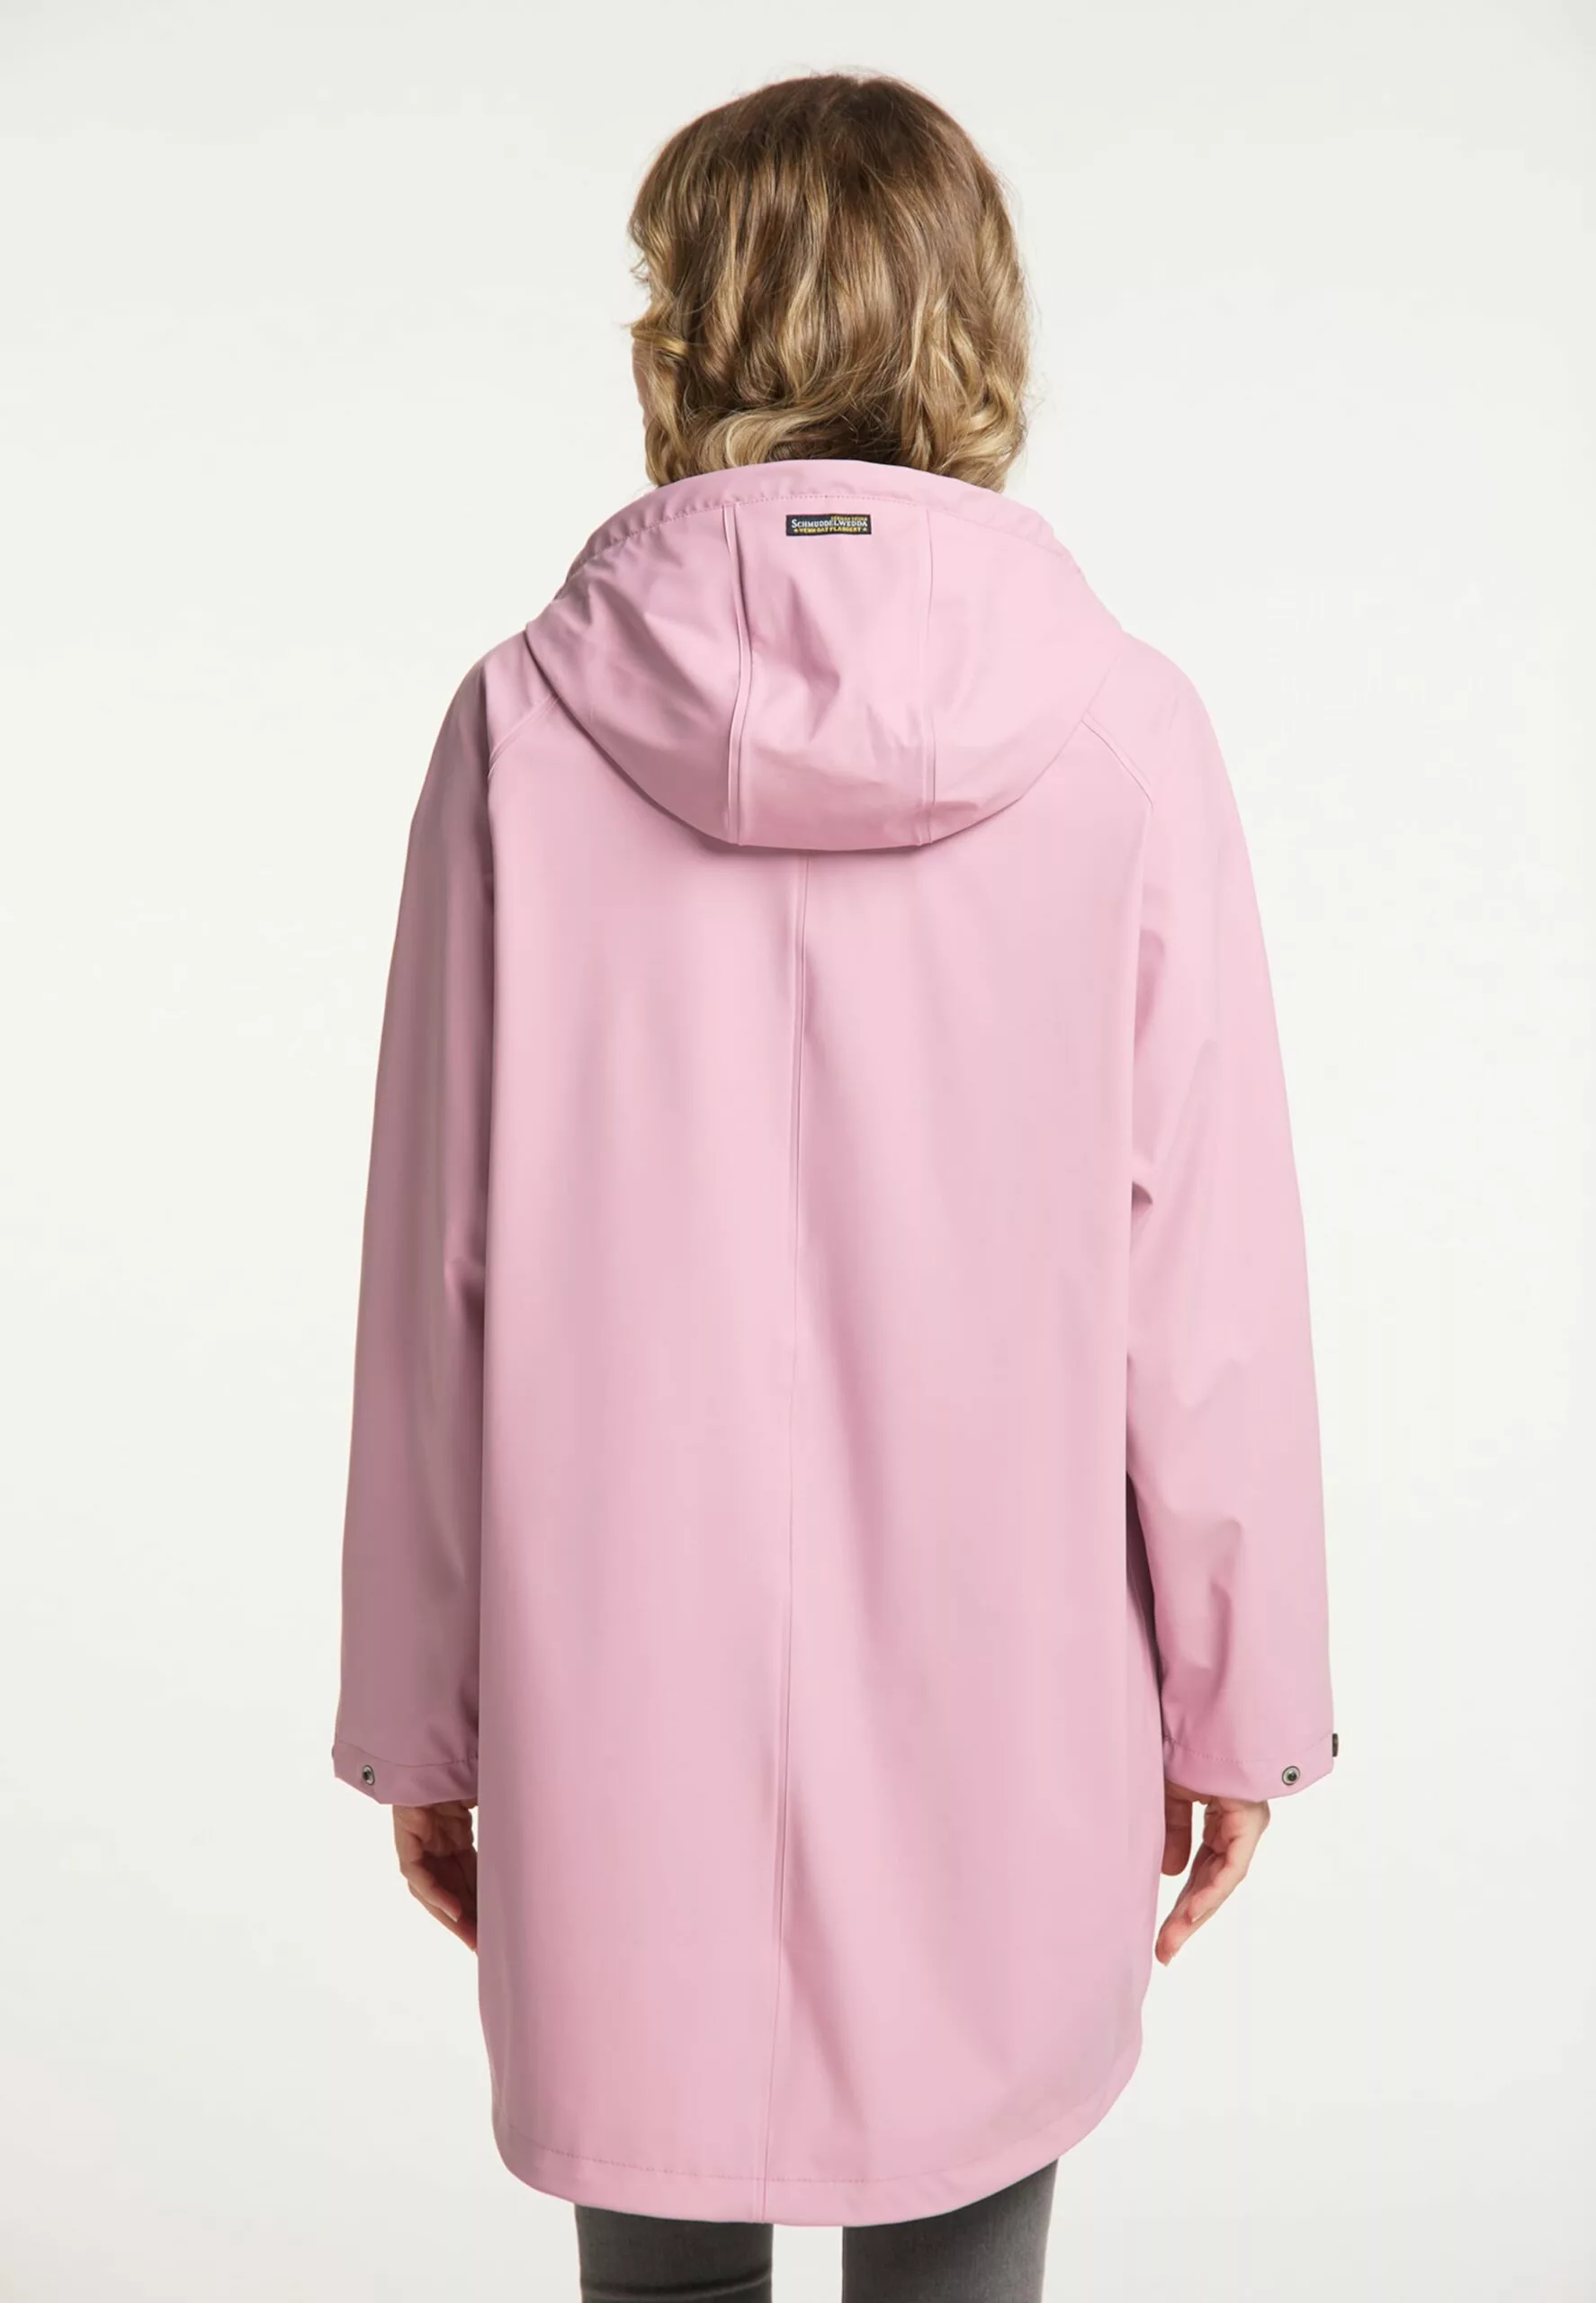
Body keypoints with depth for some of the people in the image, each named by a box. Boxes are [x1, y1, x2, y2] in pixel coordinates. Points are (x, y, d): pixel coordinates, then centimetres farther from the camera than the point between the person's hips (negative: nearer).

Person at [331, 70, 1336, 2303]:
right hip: (1003, 1701, 0)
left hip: (627, 1709, 0)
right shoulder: (1121, 729, -8)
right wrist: (1235, 1695, 8)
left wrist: (418, 1708, 7)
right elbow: (1210, 1281, -5)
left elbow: (436, 1271, -4)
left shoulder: (532, 718, -8)